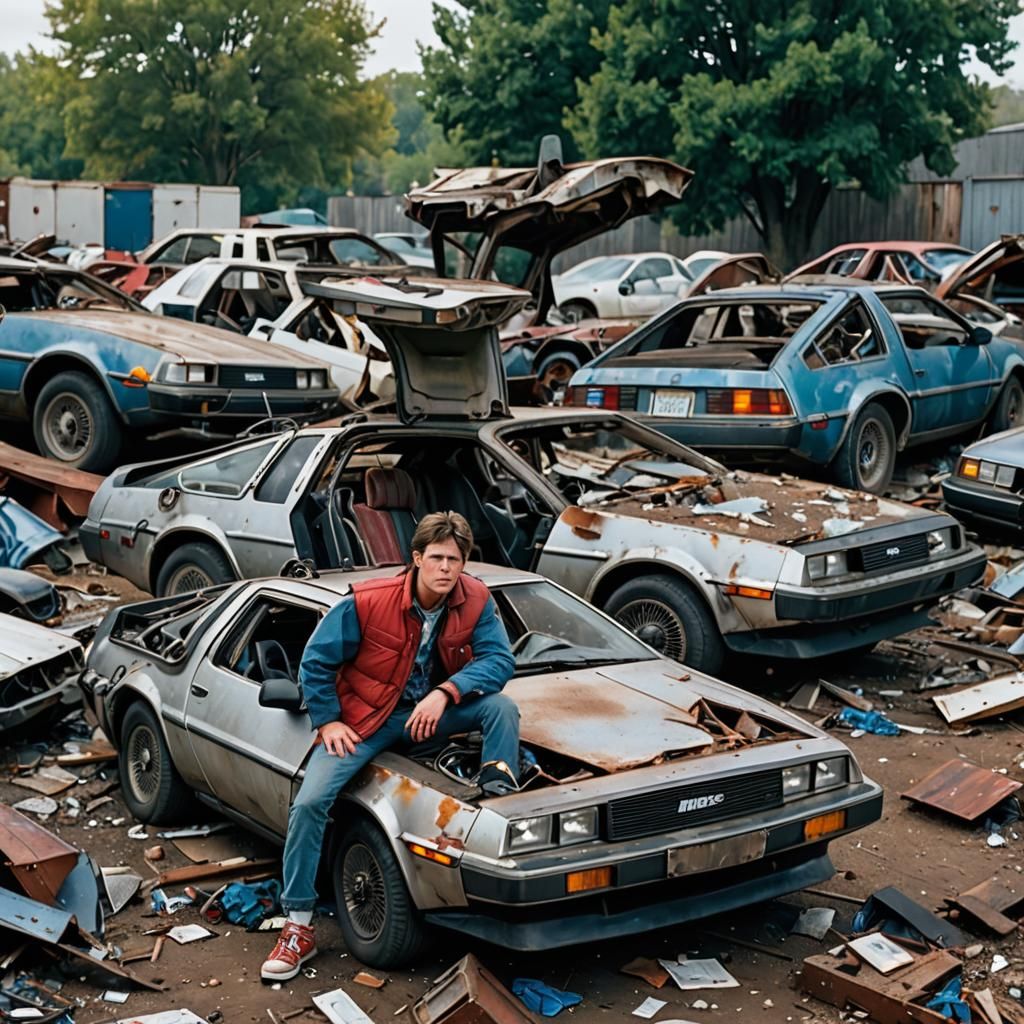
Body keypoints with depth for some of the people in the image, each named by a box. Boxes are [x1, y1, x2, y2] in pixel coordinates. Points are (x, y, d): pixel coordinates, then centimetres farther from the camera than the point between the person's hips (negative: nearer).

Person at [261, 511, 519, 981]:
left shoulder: (476, 602, -12)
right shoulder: (366, 602, -20)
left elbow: (499, 659, -18)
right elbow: (315, 662, -9)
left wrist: (445, 693, -31)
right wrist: (328, 722, -12)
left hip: (434, 710, 2)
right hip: (365, 718, -2)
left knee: (501, 706, -24)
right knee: (309, 803, -17)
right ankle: (298, 928, -7)